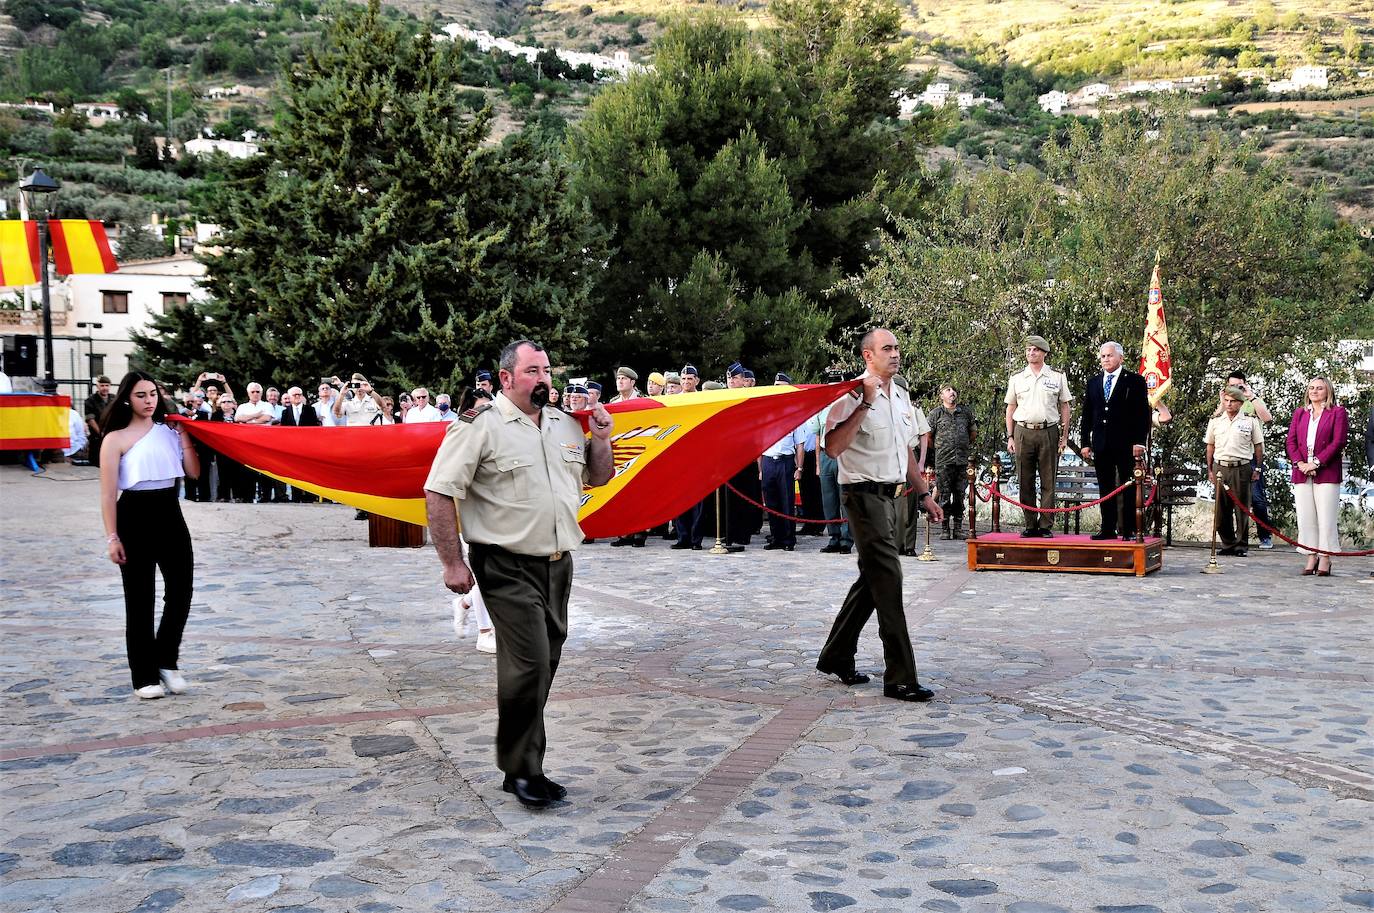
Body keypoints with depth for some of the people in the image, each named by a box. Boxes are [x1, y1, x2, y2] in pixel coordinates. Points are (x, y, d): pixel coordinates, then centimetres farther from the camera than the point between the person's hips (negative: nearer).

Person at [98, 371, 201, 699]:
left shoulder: (169, 430, 8)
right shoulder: (116, 438, -5)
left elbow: (193, 472, 3)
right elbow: (108, 493, -7)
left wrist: (183, 437, -3)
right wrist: (113, 537, -11)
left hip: (170, 515, 4)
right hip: (135, 517, -4)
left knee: (180, 592, 1)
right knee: (140, 600, 3)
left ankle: (166, 661, 20)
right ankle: (145, 676, 12)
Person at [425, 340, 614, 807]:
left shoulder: (566, 423, 12)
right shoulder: (481, 425, -9)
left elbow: (597, 478, 24)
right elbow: (438, 492, -11)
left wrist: (601, 437, 4)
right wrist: (452, 563, -14)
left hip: (558, 566, 7)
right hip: (508, 570, -7)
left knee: (542, 669, 11)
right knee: (529, 666, -11)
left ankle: (525, 767, 22)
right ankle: (522, 771, 4)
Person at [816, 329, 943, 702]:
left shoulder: (902, 397, 14)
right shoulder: (853, 396, -12)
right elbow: (833, 446, -26)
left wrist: (923, 493, 22)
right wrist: (865, 404, -26)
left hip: (890, 495, 9)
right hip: (864, 495, -9)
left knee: (872, 580, 13)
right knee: (888, 581, -11)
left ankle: (836, 657, 26)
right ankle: (900, 678, -7)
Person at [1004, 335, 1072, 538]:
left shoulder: (1057, 377, 7)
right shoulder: (1016, 378, 10)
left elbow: (1064, 407, 8)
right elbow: (1010, 409, 13)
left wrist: (1064, 436, 2)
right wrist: (1010, 437, 6)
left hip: (1048, 432, -1)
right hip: (1023, 432, 1)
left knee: (1048, 482, 0)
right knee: (1025, 483, 3)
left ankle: (1045, 526, 4)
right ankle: (1030, 525, 10)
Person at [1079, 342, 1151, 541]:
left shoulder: (1135, 381, 1)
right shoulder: (1093, 383, 15)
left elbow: (1143, 414, -3)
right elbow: (1087, 414, 15)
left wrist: (1139, 442, -11)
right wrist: (1086, 442, 8)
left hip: (1126, 445, -4)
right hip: (1101, 445, 4)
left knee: (1129, 488, -1)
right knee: (1105, 488, 6)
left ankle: (1130, 530, 2)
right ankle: (1108, 528, 11)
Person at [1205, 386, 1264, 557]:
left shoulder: (1250, 421, 3)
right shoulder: (1215, 421, 10)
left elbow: (1258, 445, 7)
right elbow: (1210, 446, 15)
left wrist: (1257, 469, 3)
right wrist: (1210, 469, 11)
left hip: (1242, 468, -3)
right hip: (1220, 468, 3)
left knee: (1242, 508, 0)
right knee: (1221, 509, 5)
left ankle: (1241, 546, 8)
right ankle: (1228, 544, 16)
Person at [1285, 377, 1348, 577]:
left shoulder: (1337, 412, 5)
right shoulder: (1299, 413, 17)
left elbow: (1338, 442, -5)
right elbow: (1290, 441, 9)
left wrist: (1316, 462, -13)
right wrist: (1299, 463, -7)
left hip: (1327, 473, -4)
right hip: (1302, 474, 4)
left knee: (1326, 519, -4)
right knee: (1305, 519, 3)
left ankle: (1325, 560, 0)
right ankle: (1311, 559, 8)